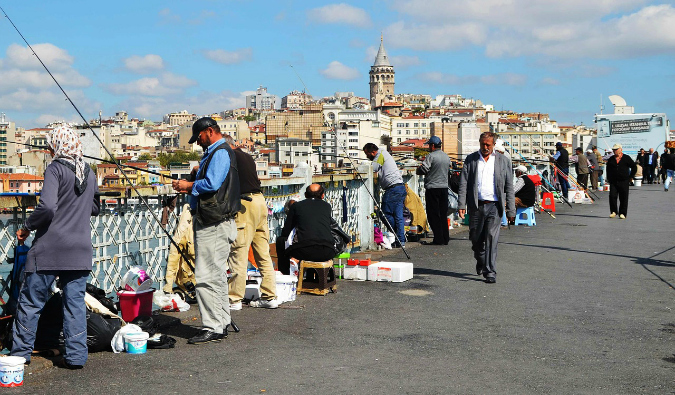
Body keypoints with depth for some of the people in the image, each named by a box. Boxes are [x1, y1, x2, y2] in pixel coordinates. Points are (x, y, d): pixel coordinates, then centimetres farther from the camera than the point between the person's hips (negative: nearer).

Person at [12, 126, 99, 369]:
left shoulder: (56, 168, -9)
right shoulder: (89, 172, 11)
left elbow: (47, 206, -20)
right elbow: (95, 208, 23)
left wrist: (27, 228, -7)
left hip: (50, 248, -5)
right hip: (80, 250, 6)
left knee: (31, 301, 7)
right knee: (75, 302, 8)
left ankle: (21, 353, 15)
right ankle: (76, 356, 8)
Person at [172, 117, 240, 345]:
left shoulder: (220, 153, -11)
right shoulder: (213, 153, 22)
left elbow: (212, 184, -22)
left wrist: (189, 186, -8)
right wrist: (189, 188, 11)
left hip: (213, 223, -11)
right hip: (211, 221, 11)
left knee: (207, 276, -11)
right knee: (216, 274, 15)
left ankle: (212, 328, -8)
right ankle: (222, 324, 23)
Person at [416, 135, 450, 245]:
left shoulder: (431, 156, -13)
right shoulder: (446, 157, 11)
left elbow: (422, 169, -15)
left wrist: (418, 169, 6)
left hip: (432, 188, -7)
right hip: (444, 187, 7)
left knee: (433, 214, -2)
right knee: (443, 214, 12)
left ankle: (438, 239, -4)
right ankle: (445, 238, 14)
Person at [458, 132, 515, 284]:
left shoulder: (503, 161, 7)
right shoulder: (470, 159, 8)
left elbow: (509, 187, 7)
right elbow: (463, 183, 4)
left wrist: (511, 210, 2)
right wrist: (462, 205, -5)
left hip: (494, 206, -2)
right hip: (476, 206, 2)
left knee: (491, 238, -10)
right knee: (476, 239, 10)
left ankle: (490, 272, -6)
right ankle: (481, 262, 36)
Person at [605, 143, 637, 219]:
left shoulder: (626, 158, 2)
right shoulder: (611, 159, 11)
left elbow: (634, 167, 9)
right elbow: (608, 169, 25)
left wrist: (630, 177, 5)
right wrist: (609, 178, 15)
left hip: (624, 182, -3)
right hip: (613, 182, 3)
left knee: (623, 198, -1)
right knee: (612, 196, -6)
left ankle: (622, 213, 7)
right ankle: (613, 212, 8)